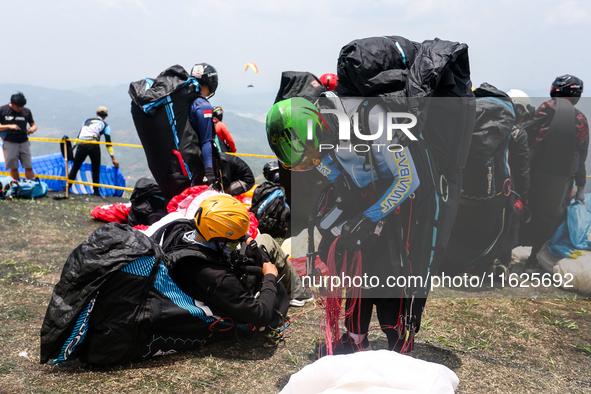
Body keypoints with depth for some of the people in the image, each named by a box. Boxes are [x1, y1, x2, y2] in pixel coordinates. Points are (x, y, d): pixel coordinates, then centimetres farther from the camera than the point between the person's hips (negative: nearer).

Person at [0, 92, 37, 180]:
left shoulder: (26, 111, 7)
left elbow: (33, 125, 14)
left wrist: (33, 129, -9)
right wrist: (9, 126, -17)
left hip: (24, 142, 2)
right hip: (9, 143, -2)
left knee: (29, 167, -2)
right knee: (13, 167, 0)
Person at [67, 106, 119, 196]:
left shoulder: (87, 120, 28)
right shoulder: (105, 125, 19)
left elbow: (79, 134, 25)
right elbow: (108, 142, 12)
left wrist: (73, 146, 32)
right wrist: (113, 158, 10)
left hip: (81, 145, 2)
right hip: (94, 145, -2)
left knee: (75, 167, 14)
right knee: (96, 169, 11)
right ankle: (96, 191, 7)